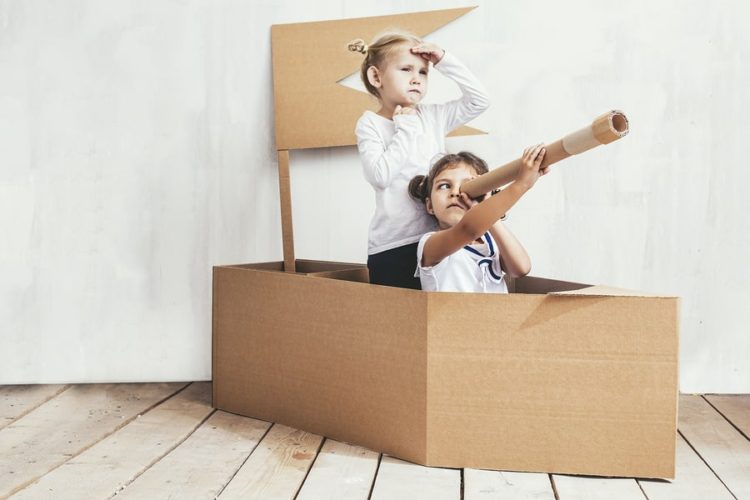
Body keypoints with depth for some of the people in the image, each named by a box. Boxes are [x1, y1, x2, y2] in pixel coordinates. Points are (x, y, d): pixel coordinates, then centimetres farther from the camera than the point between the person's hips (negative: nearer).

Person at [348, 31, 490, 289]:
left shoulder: (432, 117, 10)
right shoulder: (370, 124, -2)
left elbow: (479, 100, 7)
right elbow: (380, 175, -17)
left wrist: (444, 61, 2)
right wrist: (406, 128, -10)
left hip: (437, 239, 4)